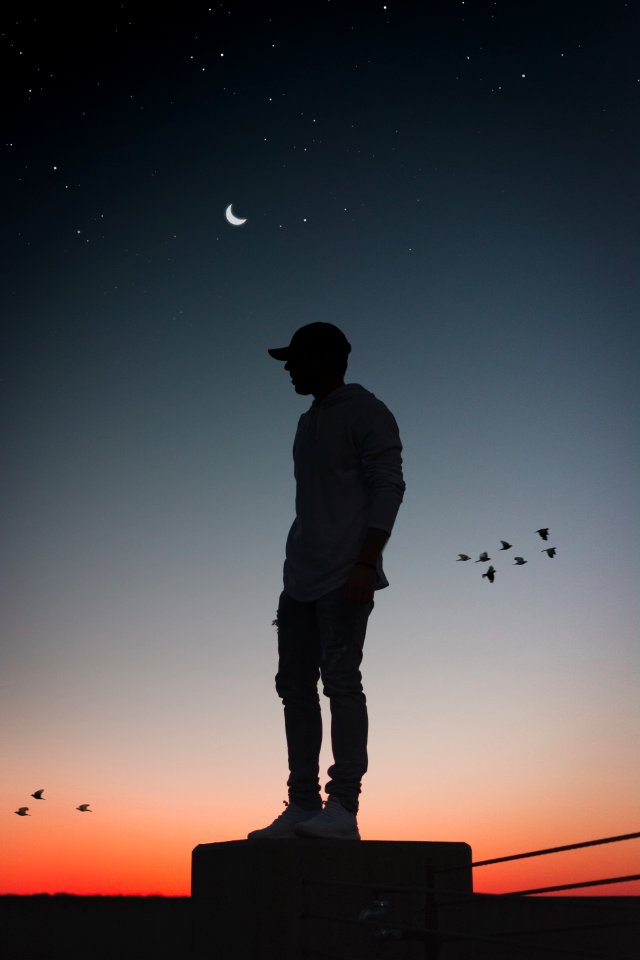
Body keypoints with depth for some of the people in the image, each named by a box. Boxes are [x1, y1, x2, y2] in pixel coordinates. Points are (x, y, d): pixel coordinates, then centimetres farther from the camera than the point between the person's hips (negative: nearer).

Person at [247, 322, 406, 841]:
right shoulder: (309, 422, 23)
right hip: (301, 578, 9)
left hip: (344, 578, -8)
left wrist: (366, 564, -20)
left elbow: (389, 487, -11)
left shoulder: (366, 412, -2)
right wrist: (294, 575, 19)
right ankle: (303, 807, 11)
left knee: (340, 679, -11)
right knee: (295, 686, 5)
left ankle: (343, 807, -7)